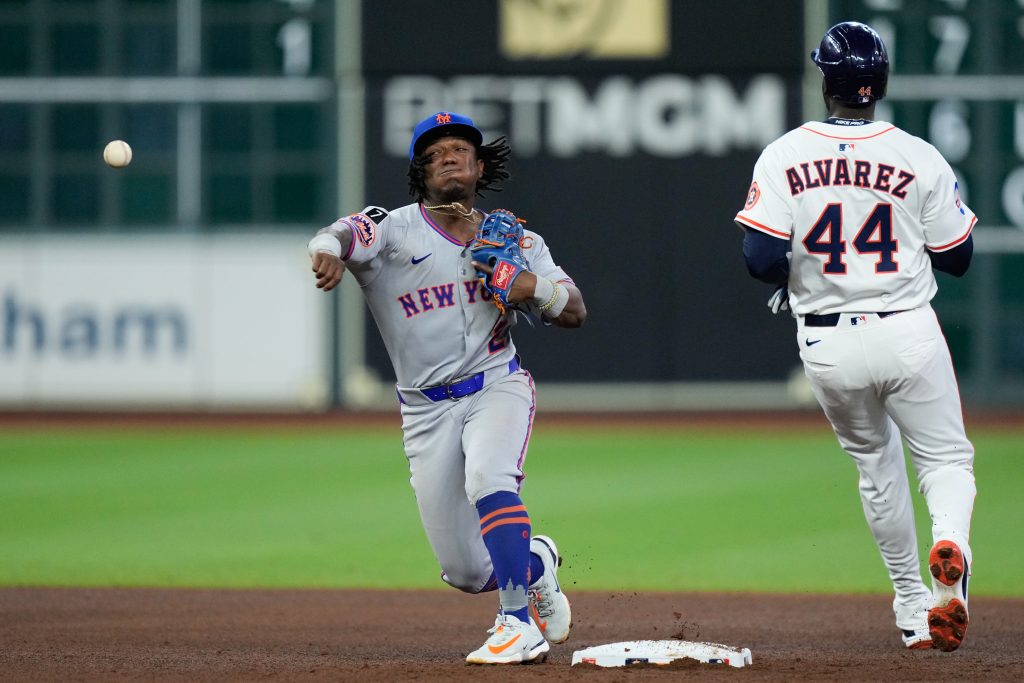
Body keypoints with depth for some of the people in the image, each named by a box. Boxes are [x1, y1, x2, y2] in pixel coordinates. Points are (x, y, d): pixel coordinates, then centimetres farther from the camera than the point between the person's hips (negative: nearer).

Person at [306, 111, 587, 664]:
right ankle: (536, 562, 36)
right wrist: (327, 254, -50)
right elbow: (338, 237, -26)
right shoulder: (393, 230, -5)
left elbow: (575, 312, 6)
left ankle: (520, 625, -30)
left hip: (498, 387, -1)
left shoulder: (515, 239, 4)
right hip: (426, 409, 1)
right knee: (466, 572, 1)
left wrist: (533, 287, -15)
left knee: (488, 478, -34)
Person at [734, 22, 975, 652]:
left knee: (877, 466, 21)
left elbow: (763, 260, -12)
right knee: (947, 458, 10)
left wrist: (788, 283, 11)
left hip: (827, 346, 1)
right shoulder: (920, 158, -6)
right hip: (909, 336, -1)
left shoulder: (783, 158, -6)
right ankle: (951, 542, -23)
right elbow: (957, 259, 1)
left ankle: (914, 609, 22)